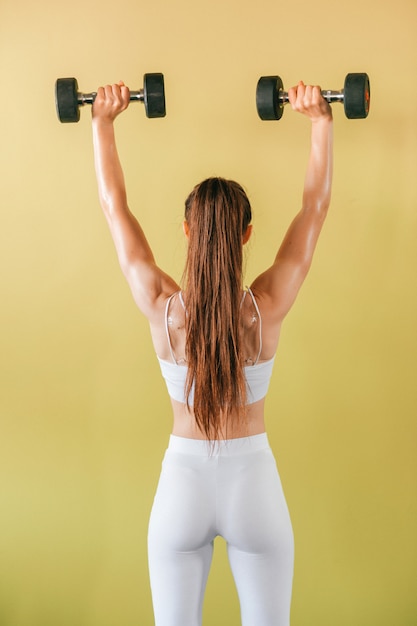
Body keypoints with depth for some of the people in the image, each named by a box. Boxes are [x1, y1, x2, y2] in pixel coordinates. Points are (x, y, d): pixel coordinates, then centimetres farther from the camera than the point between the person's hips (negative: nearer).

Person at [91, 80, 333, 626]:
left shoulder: (162, 308, -14)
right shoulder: (268, 308, -15)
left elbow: (114, 204, -4)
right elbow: (316, 203, -5)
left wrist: (103, 121, 4)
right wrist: (321, 121, 3)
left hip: (181, 483, 1)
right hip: (255, 482, 0)